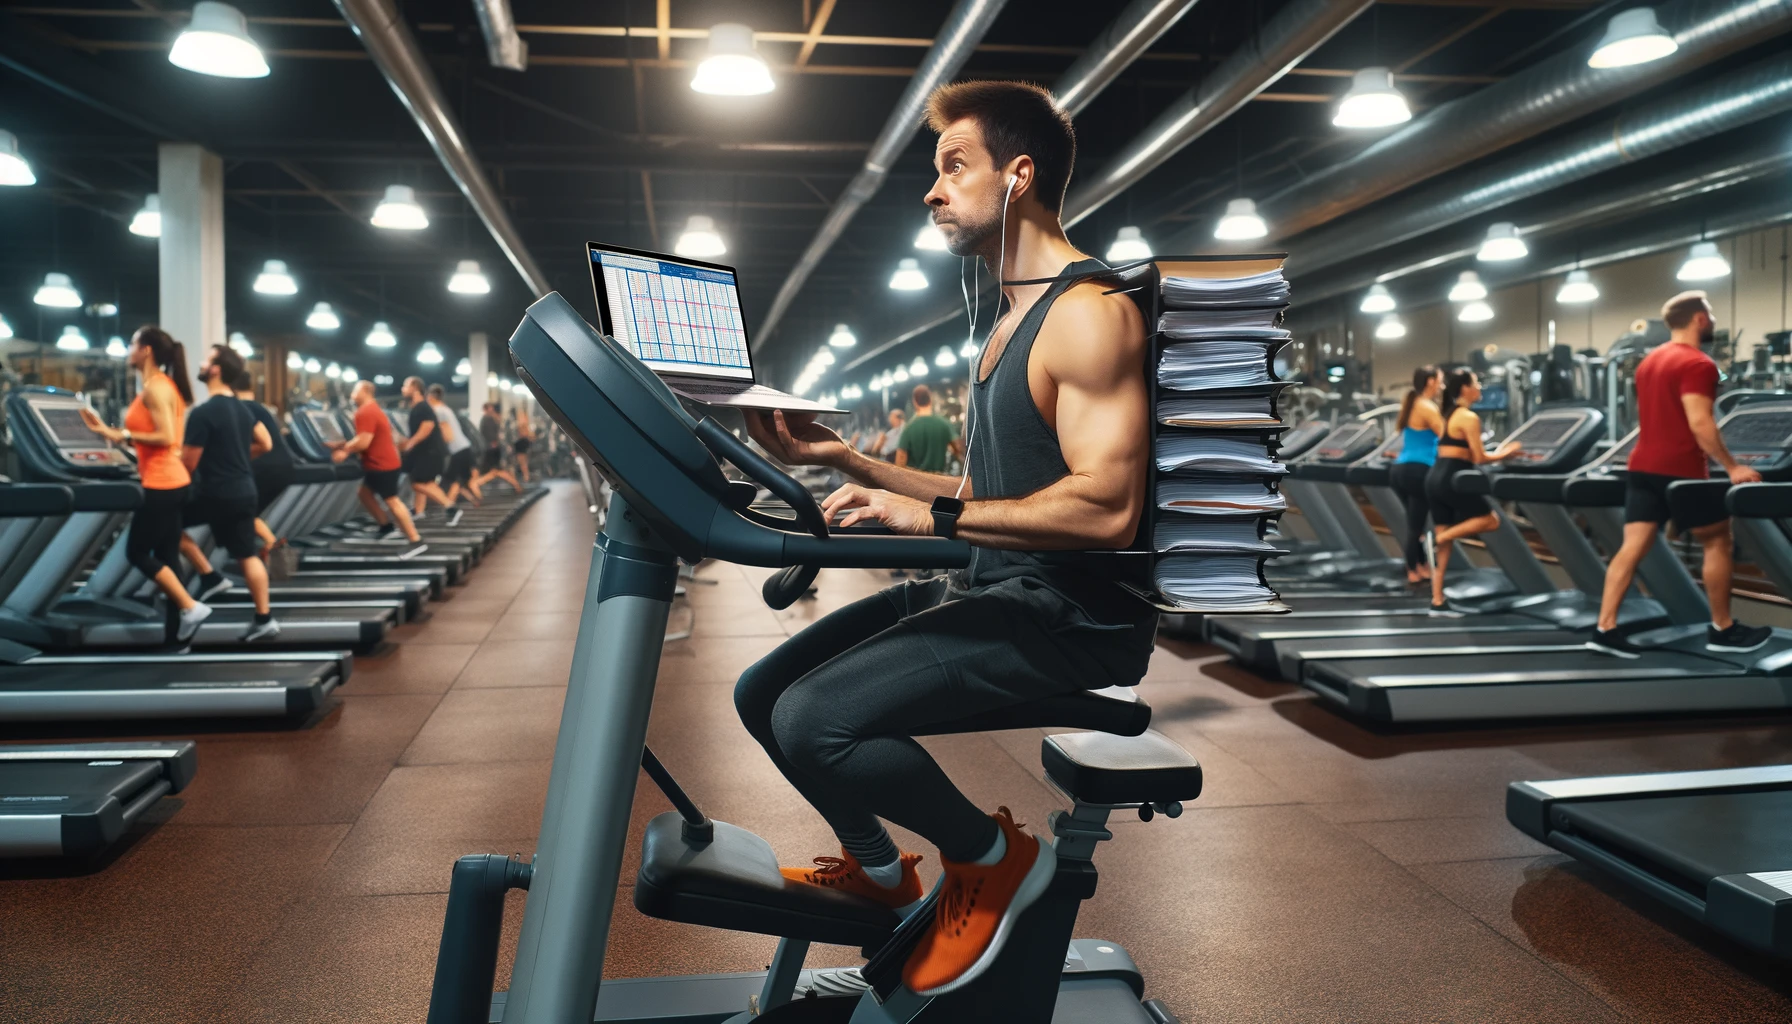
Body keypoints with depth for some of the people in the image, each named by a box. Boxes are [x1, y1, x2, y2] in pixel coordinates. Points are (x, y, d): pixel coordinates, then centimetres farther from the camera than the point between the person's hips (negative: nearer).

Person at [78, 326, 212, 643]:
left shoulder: (153, 387, -14)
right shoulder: (164, 384, 15)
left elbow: (166, 437, -22)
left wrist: (124, 435, -13)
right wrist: (111, 431, 13)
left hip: (162, 485, -10)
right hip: (172, 481, 10)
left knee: (137, 553, 0)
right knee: (165, 558, 10)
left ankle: (191, 607, -2)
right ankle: (178, 629, 12)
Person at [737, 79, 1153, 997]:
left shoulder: (1088, 312, -14)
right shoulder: (1012, 319, 18)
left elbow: (1108, 508, -25)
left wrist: (933, 515, -25)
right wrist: (844, 460, 11)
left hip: (1068, 616, -10)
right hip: (988, 590, 10)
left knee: (813, 718, -24)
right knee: (762, 693, 7)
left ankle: (999, 858, 0)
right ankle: (878, 869, 27)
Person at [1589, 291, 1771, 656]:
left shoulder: (1650, 361, 18)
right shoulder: (1698, 364, -11)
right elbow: (1699, 423, -20)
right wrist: (1732, 467, -14)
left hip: (1643, 467, 8)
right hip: (1680, 471, -8)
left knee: (1633, 547, 2)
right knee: (1718, 542, 8)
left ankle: (1605, 629, -5)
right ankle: (1722, 629, 15)